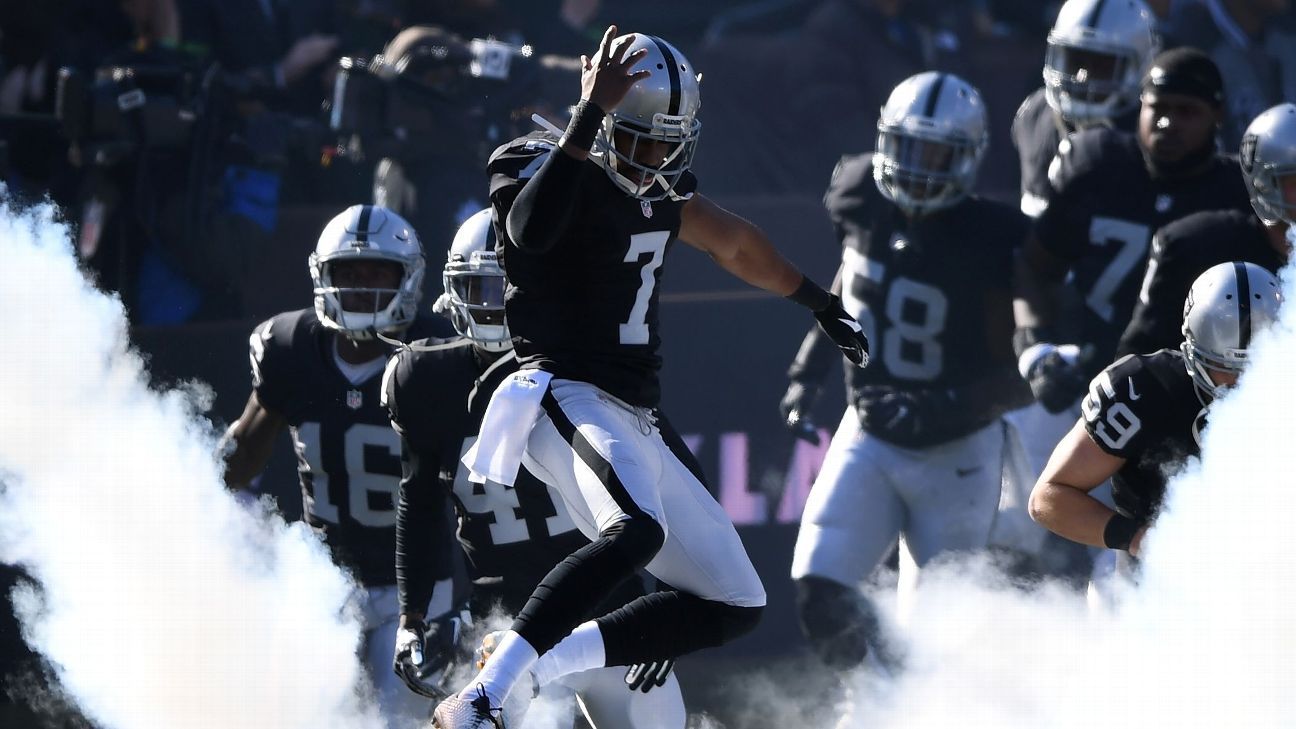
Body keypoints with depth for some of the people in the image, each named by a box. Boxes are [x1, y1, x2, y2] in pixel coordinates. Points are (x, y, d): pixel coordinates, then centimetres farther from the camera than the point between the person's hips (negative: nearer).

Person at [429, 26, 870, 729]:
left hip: (638, 423, 9)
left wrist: (821, 303, 45)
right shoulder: (538, 163, -9)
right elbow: (529, 232, -34)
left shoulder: (656, 182, 14)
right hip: (567, 399, -9)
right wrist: (589, 114, -35)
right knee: (636, 531, -38)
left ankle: (530, 667, 4)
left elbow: (733, 243, 32)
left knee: (734, 606, 7)